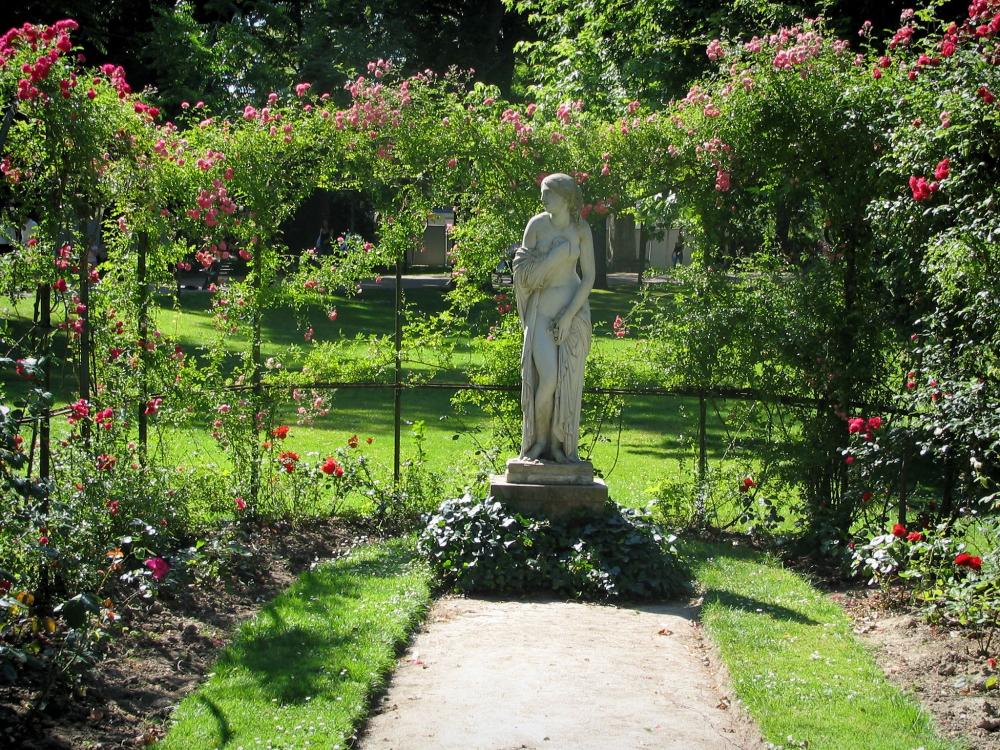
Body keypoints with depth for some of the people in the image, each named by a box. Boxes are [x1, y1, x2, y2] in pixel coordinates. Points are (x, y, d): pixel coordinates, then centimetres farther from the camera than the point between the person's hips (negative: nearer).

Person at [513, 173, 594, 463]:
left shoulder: (581, 229, -1)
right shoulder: (537, 224, -2)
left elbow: (589, 277, -3)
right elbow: (524, 270, 0)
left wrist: (569, 314, -11)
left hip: (574, 307, 1)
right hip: (541, 307, -1)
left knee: (568, 379, -2)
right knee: (547, 376, -14)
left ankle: (560, 444, 8)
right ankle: (539, 438, 5)